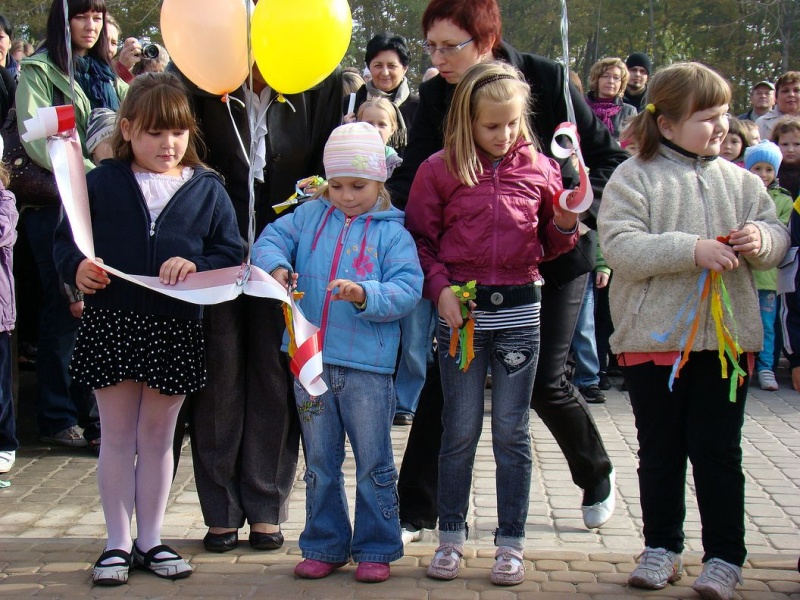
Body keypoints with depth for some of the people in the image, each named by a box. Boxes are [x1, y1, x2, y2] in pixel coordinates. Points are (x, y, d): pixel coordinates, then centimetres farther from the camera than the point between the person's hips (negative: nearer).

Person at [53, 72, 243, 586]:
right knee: (118, 438, 8)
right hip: (111, 325, -1)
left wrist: (196, 267, -18)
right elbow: (67, 239, 2)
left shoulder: (207, 190, 3)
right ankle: (117, 543, 19)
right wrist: (77, 267, -19)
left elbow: (232, 255, 1)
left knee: (158, 439, 12)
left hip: (176, 330, 1)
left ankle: (150, 540, 24)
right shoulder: (102, 183, 1)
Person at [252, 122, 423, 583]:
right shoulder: (310, 217, 8)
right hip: (311, 360, 4)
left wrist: (366, 295, -27)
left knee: (374, 465, 6)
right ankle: (325, 546, 27)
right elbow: (271, 240, 1)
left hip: (367, 365, -3)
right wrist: (275, 267, -20)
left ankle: (375, 549, 20)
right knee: (320, 463, 15)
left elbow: (407, 289, -11)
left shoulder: (392, 233, -3)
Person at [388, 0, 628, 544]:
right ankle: (416, 511, 9)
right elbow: (413, 178, -13)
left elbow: (609, 158, -7)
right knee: (445, 379, -3)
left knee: (544, 382, 2)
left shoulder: (546, 80, -13)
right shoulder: (435, 95, -5)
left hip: (551, 256, -2)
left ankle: (597, 476, 32)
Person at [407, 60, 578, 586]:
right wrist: (440, 288, -11)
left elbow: (551, 244, 14)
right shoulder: (440, 170, -2)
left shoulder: (539, 167, 4)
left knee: (511, 431, 6)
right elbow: (420, 239, 2)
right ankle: (451, 537, 20)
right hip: (461, 309, -1)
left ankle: (511, 543, 16)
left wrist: (565, 226, -7)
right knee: (460, 430, 7)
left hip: (519, 310, 1)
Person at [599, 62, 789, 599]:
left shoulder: (738, 180, 9)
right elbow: (621, 248, -15)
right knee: (660, 453, 11)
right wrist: (692, 249, -23)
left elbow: (777, 235, 11)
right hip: (654, 339, -2)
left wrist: (761, 240, -12)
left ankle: (725, 556, 16)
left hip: (726, 338, 2)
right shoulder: (633, 178, -4)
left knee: (719, 452, 6)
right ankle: (662, 547, 26)